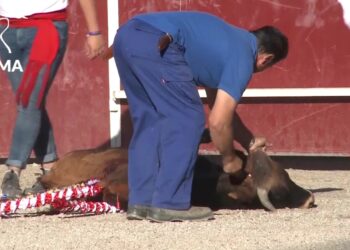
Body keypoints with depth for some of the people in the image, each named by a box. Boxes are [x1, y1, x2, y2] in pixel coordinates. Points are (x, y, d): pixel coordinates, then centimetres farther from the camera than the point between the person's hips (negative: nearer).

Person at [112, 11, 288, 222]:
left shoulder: (231, 40, 32)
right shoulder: (242, 57, 6)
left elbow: (221, 107, 43)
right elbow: (218, 121, 2)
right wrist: (230, 159, 19)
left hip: (127, 34, 9)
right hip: (153, 44, -9)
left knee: (149, 121, 18)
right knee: (186, 120, 1)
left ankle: (141, 201, 17)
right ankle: (168, 205, 0)